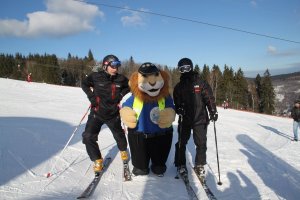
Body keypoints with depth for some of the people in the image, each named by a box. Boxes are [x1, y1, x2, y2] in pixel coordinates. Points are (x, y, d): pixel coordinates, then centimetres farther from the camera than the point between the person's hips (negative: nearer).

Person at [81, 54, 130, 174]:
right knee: (88, 137, -13)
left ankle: (123, 150, 51)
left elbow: (128, 87, 12)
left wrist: (122, 95, -5)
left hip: (113, 114, 1)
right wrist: (91, 95, -6)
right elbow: (84, 84, 6)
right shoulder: (96, 77, -11)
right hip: (96, 113, -1)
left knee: (119, 135, 19)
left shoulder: (121, 79, -7)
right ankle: (97, 160, 6)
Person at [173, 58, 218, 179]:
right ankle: (181, 165, 23)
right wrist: (178, 109, -11)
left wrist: (213, 111, -14)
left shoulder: (201, 83, -1)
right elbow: (176, 102, 9)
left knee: (201, 143, 3)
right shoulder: (179, 86, 8)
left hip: (200, 119, -2)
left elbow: (209, 98, -3)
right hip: (184, 119, 2)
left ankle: (200, 165, 20)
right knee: (181, 142, 7)